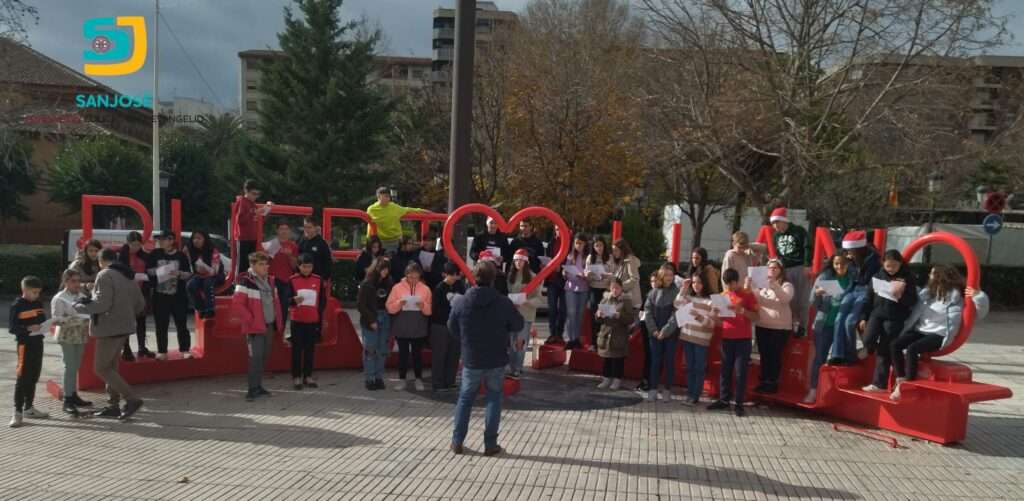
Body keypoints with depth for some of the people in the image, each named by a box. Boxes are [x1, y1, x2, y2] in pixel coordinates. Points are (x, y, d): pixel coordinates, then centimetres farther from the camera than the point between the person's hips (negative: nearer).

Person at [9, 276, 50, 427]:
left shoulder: (38, 304, 12)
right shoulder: (17, 305, -8)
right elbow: (11, 327, -12)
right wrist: (28, 329, -25)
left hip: (38, 343, 7)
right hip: (25, 344, -7)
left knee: (34, 377, 13)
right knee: (23, 378, -5)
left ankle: (29, 408, 24)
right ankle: (18, 411, 1)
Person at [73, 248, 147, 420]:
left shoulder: (105, 275, -13)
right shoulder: (128, 276, 13)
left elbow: (102, 304, -20)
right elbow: (140, 304, 13)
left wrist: (79, 307, -6)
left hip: (110, 328, -9)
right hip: (125, 327, 9)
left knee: (101, 368, -2)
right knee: (111, 365, 17)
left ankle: (132, 399, -10)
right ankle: (113, 404, 20)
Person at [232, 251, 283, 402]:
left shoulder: (270, 280, 12)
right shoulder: (245, 281, -12)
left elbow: (275, 301, 20)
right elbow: (237, 305, -17)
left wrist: (278, 321, 14)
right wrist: (250, 320, -15)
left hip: (269, 326, 8)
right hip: (255, 327, -8)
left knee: (265, 356, 12)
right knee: (256, 357, -11)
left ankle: (258, 386, 23)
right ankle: (253, 389, -4)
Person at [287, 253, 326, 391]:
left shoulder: (318, 280, 3)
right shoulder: (292, 280, -2)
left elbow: (323, 301, 8)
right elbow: (287, 300, -1)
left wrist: (320, 315, -1)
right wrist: (294, 300, -23)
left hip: (313, 321, 2)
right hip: (297, 320, -2)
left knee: (310, 349, 7)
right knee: (297, 350, 1)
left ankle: (308, 376, 15)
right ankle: (296, 377, 8)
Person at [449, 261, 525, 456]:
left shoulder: (461, 303, -10)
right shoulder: (503, 302, -14)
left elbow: (452, 327, 4)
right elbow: (518, 325, -2)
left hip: (471, 361, 1)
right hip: (496, 360, -1)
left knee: (465, 399, 16)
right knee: (494, 399, 12)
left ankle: (457, 442, 19)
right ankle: (490, 445, 13)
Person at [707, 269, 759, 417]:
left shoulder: (748, 294, -4)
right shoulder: (723, 295, 9)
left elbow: (755, 317, -8)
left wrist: (741, 310, -22)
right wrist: (716, 312, -7)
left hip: (743, 339, -4)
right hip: (726, 338, 4)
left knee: (740, 371, -1)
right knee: (725, 370, 8)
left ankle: (739, 404, 5)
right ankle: (724, 400, 17)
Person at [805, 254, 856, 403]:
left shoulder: (854, 278, -2)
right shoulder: (824, 277, 0)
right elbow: (815, 304, 1)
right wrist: (817, 294, -19)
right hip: (824, 324, 1)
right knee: (819, 356, 1)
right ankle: (813, 390, 4)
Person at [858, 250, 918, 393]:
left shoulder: (907, 278, -1)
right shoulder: (878, 276, 7)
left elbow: (913, 301, -3)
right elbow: (868, 298, 9)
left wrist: (900, 296, -23)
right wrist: (863, 317, 5)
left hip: (895, 318, -2)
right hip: (877, 313, 3)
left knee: (885, 349, -2)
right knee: (868, 340, -20)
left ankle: (879, 383, 7)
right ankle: (871, 350, 19)